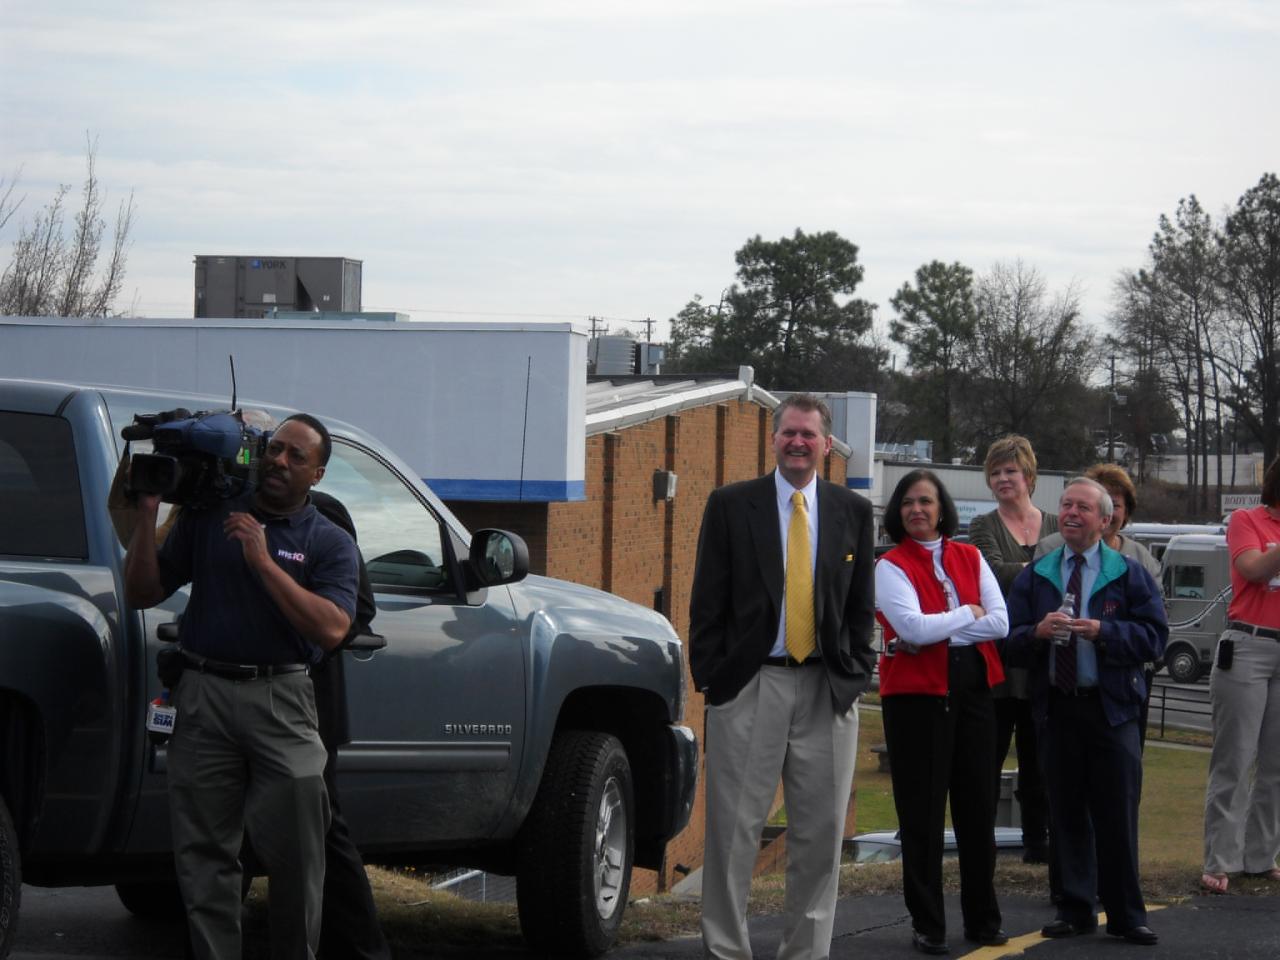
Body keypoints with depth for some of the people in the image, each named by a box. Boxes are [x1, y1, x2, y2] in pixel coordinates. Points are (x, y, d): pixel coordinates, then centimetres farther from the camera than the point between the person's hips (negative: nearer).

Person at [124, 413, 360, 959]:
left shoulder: (330, 544, 7)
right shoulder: (208, 517, 13)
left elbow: (331, 629, -10)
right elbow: (143, 593, 12)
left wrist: (263, 561, -14)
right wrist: (148, 515, -1)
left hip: (281, 699, -2)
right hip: (203, 694, 2)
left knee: (295, 849, -3)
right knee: (204, 850, 2)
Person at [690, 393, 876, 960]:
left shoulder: (853, 512, 10)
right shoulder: (731, 505, 3)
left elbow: (861, 606, 12)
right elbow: (708, 601, 2)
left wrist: (855, 676, 3)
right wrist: (710, 679, -4)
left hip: (828, 692, 2)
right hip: (749, 685, -2)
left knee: (820, 833, 5)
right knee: (734, 828, -1)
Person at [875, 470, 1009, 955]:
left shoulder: (970, 558, 9)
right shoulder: (891, 566, -3)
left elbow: (1000, 623, -1)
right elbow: (913, 627, -17)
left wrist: (935, 633, -10)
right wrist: (967, 614, -5)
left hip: (972, 688, 4)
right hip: (917, 693, -4)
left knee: (977, 805, 8)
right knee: (922, 811, 0)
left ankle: (982, 918, 19)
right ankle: (927, 924, 7)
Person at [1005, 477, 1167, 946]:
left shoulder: (1129, 574, 4)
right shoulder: (1034, 576, 11)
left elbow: (1153, 636, -5)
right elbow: (1010, 644, 7)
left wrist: (1102, 631, -18)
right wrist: (1037, 632, -14)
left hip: (1111, 709, -2)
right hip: (1056, 708, 2)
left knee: (1117, 814, -1)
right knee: (1067, 813, 6)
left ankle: (1126, 915, 7)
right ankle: (1076, 908, 15)